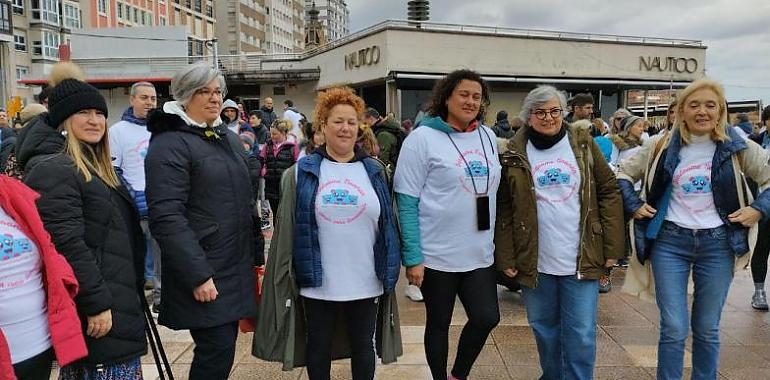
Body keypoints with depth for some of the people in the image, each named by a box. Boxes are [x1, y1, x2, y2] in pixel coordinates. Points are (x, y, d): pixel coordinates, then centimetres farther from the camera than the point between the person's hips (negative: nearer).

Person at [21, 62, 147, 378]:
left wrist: (133, 294, 22)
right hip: (98, 315, -10)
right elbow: (67, 245, -22)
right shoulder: (53, 169, -15)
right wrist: (96, 305, -21)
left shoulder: (96, 168, 16)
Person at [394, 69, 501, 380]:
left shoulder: (487, 136, 8)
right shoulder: (423, 138, -10)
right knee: (438, 323, 10)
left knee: (486, 318, 6)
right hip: (437, 255, -5)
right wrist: (413, 258, -15)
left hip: (480, 254, 5)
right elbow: (407, 202, -12)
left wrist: (496, 242, 13)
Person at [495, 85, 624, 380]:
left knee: (581, 334, 3)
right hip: (535, 262, 1)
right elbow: (503, 209, 0)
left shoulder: (583, 143, 1)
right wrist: (506, 257, -4)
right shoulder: (515, 153, 0)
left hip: (582, 259, 0)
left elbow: (609, 192, 2)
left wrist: (612, 247, -2)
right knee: (544, 328, 15)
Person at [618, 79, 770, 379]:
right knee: (674, 329, -2)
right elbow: (624, 174, 10)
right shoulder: (661, 147, 0)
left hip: (717, 244, 1)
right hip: (670, 242, -1)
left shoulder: (737, 147, 0)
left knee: (707, 329, 12)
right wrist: (634, 206, -1)